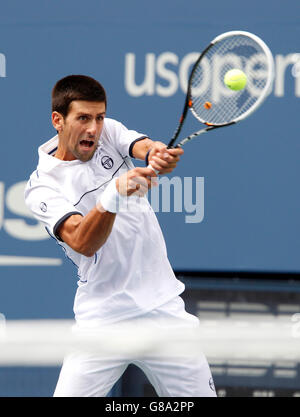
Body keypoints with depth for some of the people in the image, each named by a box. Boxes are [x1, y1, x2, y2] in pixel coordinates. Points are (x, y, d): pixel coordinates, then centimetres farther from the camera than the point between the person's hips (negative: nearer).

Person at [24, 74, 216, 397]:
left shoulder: (109, 132, 5)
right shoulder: (42, 186, -9)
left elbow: (146, 147, -15)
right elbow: (83, 243, -25)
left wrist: (158, 155, -40)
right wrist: (114, 195, -42)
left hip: (163, 307, 4)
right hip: (103, 319, -4)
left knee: (200, 395, 0)